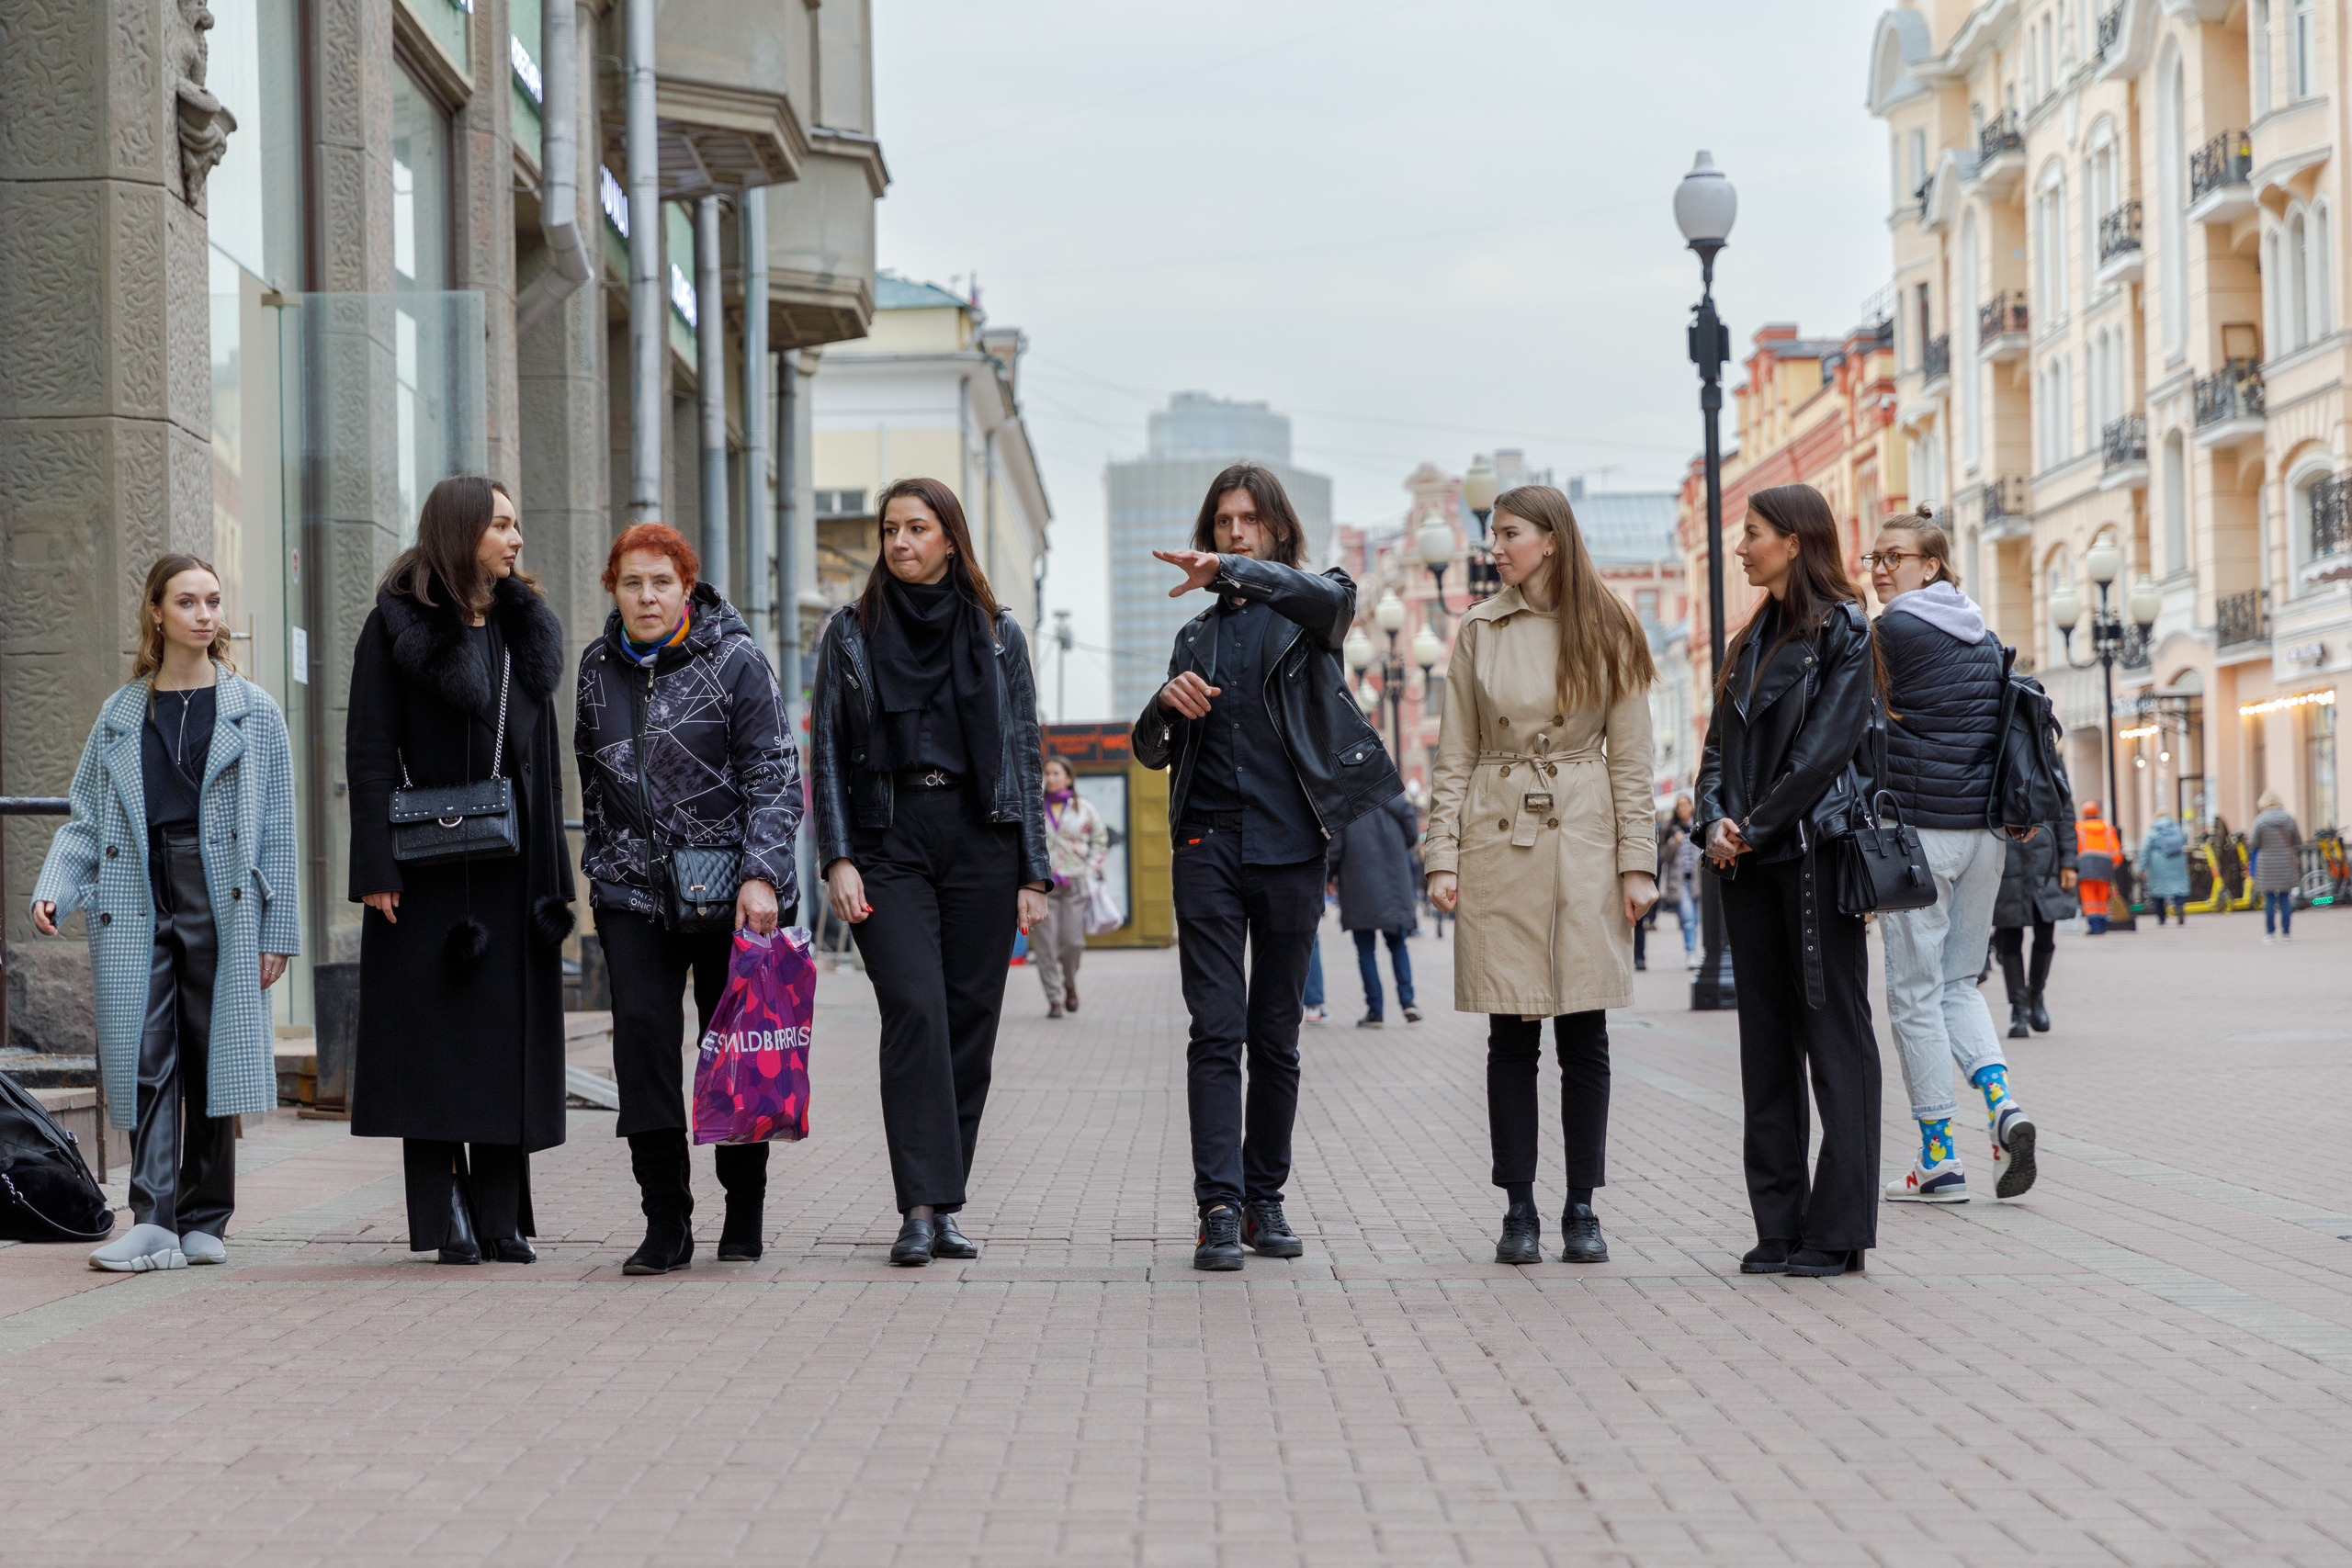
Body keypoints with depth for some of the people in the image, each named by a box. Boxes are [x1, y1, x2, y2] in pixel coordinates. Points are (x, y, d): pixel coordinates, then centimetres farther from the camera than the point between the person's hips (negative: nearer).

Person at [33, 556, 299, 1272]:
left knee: (212, 1056, 1)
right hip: (137, 903, 1)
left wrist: (276, 931, 0)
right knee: (145, 1058, -7)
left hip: (221, 902, -1)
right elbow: (86, 820, 13)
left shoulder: (252, 711, 7)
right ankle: (154, 1223, -9)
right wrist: (53, 890, -4)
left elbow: (276, 831, 5)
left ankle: (205, 1223, 10)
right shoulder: (120, 715, 12)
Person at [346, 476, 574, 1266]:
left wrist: (552, 870, 10)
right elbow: (369, 753, -7)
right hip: (429, 862, -5)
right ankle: (447, 1215, 3)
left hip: (511, 859, 5)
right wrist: (376, 868, -15)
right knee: (435, 1031, -2)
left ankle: (500, 1216, 8)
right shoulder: (398, 624, -2)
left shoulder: (522, 625, 14)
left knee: (509, 1031, 3)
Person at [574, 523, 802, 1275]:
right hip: (634, 888, 3)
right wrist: (600, 868, 19)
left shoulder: (735, 660, -5)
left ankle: (745, 1213, 20)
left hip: (731, 886, -3)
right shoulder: (598, 667, 8)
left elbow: (775, 775, -8)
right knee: (644, 1036, -10)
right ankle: (665, 1224, -7)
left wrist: (760, 875, -18)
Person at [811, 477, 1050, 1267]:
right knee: (915, 1009, -16)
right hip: (888, 841, -1)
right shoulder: (851, 632, 8)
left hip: (979, 841, 2)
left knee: (970, 1018, 1)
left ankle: (944, 1204, 10)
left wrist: (1034, 873, 4)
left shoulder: (996, 633, 10)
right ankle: (921, 1208, -17)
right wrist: (838, 860, -5)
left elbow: (1024, 752, 9)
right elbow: (827, 751, 6)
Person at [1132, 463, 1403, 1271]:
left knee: (1276, 1038, 5)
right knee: (1217, 1032, -8)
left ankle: (1265, 1200, 15)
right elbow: (1152, 751, 18)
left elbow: (1332, 597, -20)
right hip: (1209, 846, 1)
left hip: (1290, 846, -1)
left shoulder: (1309, 615, 8)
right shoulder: (1198, 635, 18)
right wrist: (1168, 702, -6)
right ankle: (1220, 1210, -13)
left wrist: (1229, 569, -34)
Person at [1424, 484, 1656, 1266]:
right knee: (1512, 1036, 1)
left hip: (1585, 845, 0)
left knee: (1583, 1033, 2)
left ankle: (1582, 1210, 10)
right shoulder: (1478, 631, 5)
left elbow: (1630, 759, 3)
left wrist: (1637, 863, -3)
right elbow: (1454, 757, 6)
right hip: (1498, 842, 1)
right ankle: (1519, 1210, 8)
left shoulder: (1606, 633, 3)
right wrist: (1442, 858, -2)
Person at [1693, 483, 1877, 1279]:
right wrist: (1715, 821, -3)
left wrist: (1758, 826, -12)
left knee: (1833, 1033, -4)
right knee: (1767, 1041, 7)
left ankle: (1839, 1227, -1)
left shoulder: (1843, 631, -4)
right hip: (1748, 860, 7)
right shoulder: (1752, 641, 18)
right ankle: (1779, 1224, 11)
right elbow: (1719, 748, 15)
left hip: (1816, 849, -7)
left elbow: (1826, 746, -12)